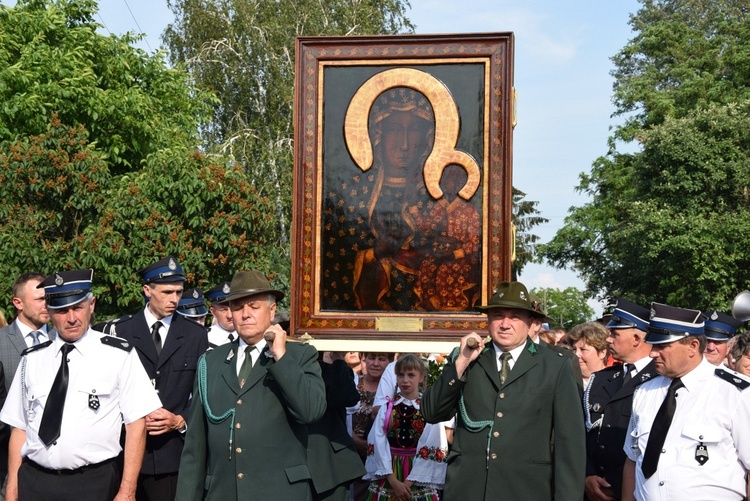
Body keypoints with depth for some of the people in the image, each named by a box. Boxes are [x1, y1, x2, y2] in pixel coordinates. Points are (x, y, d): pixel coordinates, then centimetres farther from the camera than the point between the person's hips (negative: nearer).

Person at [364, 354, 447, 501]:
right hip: (388, 475, 1)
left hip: (418, 479, -1)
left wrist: (409, 483, -13)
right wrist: (393, 481, -15)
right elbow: (378, 445, -5)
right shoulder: (386, 408, 3)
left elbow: (432, 448, -8)